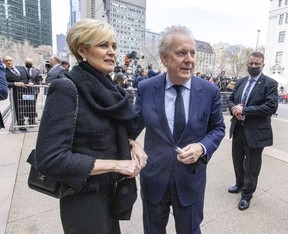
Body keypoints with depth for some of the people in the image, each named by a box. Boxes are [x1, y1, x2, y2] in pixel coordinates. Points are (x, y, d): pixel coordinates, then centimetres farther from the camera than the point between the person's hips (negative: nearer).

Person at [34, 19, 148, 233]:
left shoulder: (108, 89, 1)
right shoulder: (65, 89, -21)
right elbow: (50, 159, -25)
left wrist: (132, 143, -8)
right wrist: (115, 164, -24)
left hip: (110, 190, 7)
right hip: (85, 198, -6)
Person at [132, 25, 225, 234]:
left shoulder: (210, 91, -9)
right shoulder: (145, 88, -9)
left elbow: (218, 128, 0)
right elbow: (135, 124, 1)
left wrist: (202, 147, -17)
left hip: (191, 179, 0)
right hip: (153, 178, 1)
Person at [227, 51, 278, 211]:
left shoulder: (270, 83, -9)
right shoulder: (240, 82, 9)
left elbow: (271, 107, -20)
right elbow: (230, 99, 11)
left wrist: (244, 110, -22)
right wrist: (234, 108, -12)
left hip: (255, 132, -5)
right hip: (238, 129, 6)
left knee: (251, 166, 10)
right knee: (237, 160, 21)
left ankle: (247, 194, 29)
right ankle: (240, 184, 45)